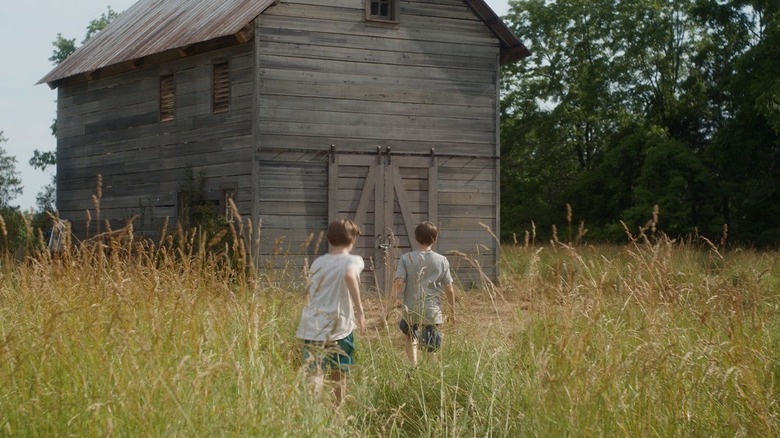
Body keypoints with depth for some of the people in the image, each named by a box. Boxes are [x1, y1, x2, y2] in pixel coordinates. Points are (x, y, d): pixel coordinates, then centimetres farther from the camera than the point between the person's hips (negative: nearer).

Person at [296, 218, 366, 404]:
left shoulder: (318, 262, 13)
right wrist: (359, 310, -24)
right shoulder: (353, 261, -2)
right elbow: (349, 275, -25)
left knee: (314, 376, -9)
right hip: (338, 328, -3)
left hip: (312, 327, 3)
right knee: (339, 375, 16)